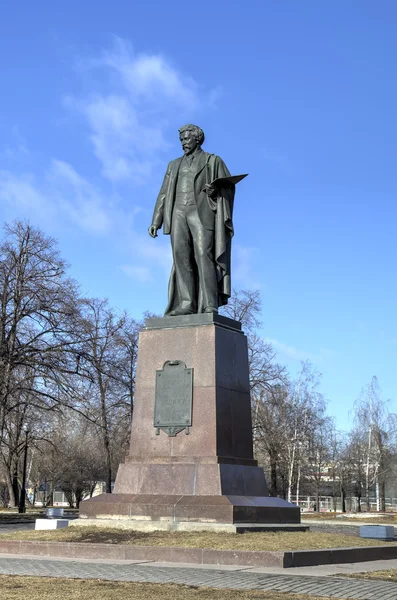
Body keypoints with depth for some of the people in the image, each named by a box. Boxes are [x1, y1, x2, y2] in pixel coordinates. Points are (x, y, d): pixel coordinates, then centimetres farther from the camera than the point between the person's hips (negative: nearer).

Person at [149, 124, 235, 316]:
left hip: (202, 212, -4)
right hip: (178, 214, 4)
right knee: (181, 255, -12)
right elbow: (164, 194, 21)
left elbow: (228, 186, 6)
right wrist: (155, 221, 10)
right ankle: (187, 304, -17)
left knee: (203, 255, -18)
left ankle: (210, 306, -23)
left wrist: (216, 189, -17)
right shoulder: (174, 165, 27)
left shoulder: (213, 161, 16)